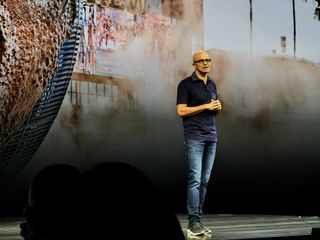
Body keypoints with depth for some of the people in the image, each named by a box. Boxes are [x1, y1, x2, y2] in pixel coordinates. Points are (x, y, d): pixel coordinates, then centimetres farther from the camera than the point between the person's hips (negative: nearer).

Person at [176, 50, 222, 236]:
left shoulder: (212, 85, 18)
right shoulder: (186, 84, -2)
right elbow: (181, 111, -9)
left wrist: (218, 107, 4)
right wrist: (206, 106, -11)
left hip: (211, 136, 7)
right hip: (194, 137, -6)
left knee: (205, 180, 4)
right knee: (195, 179, -11)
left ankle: (198, 219, 8)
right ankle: (193, 222, -11)